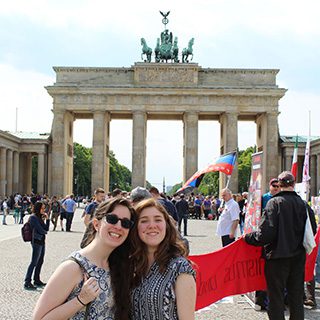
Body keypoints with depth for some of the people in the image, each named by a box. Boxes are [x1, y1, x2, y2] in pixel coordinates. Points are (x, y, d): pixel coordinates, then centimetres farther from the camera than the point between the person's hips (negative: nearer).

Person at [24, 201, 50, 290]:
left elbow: (46, 229, 12)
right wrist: (45, 232, 5)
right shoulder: (33, 217, -11)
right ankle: (27, 282, -6)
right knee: (34, 262, -9)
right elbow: (40, 230, -15)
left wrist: (47, 219, 2)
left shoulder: (40, 217, 14)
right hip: (37, 242, -9)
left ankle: (37, 280, 20)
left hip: (42, 241, 9)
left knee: (40, 262, 12)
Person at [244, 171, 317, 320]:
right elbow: (312, 230, 6)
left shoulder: (274, 202, -15)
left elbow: (266, 233, -21)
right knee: (296, 295, 17)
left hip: (277, 257, -4)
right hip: (298, 257, 5)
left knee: (276, 297, 5)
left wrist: (247, 237, -6)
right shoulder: (303, 204, -1)